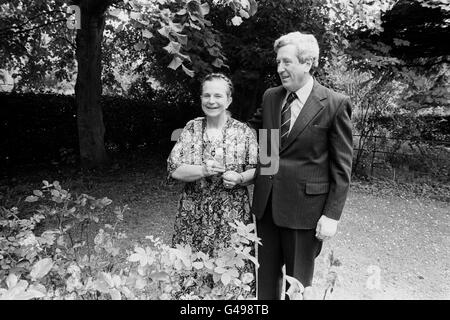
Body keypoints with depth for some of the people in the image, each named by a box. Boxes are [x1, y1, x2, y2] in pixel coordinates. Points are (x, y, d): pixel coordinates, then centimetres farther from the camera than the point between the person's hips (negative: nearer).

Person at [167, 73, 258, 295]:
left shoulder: (244, 132, -1)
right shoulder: (191, 129, 2)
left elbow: (257, 170, 3)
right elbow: (173, 169, -3)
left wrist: (239, 178, -17)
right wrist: (202, 170, -20)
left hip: (232, 214, -1)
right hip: (194, 214, 1)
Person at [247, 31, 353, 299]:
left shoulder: (335, 104, -10)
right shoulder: (271, 97, 5)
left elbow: (342, 166, -8)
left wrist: (332, 215, -11)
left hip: (304, 207, -4)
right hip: (266, 203, 5)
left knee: (298, 282, 14)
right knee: (266, 275, 18)